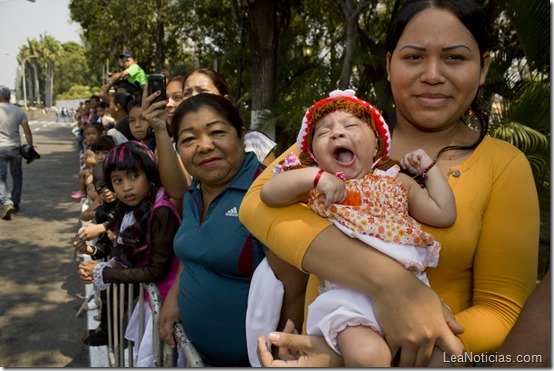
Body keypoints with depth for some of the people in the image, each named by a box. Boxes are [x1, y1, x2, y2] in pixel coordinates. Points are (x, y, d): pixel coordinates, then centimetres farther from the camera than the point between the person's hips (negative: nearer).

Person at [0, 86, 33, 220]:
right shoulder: (19, 111, 1)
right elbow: (27, 132, -1)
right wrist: (30, 148, 4)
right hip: (15, 148, 3)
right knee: (17, 176, 17)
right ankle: (15, 203, 23)